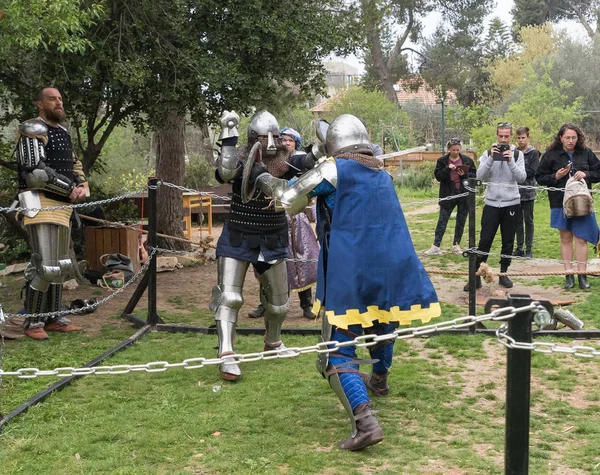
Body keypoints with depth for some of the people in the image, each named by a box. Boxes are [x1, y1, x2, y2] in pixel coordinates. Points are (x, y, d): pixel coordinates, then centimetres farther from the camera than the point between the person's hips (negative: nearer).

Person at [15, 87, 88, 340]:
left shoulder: (63, 132, 17)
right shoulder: (33, 129, -10)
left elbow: (75, 165, 20)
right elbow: (37, 172, -19)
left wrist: (83, 187, -1)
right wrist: (70, 188, -14)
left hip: (62, 205, 9)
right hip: (41, 204, -9)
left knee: (60, 264, 12)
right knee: (45, 265, -13)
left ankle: (53, 318, 20)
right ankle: (33, 322, -3)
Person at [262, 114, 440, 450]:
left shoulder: (334, 169, -4)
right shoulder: (383, 174, 16)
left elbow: (289, 202, 1)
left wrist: (307, 185, 22)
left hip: (350, 278, -6)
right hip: (394, 268, 6)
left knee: (337, 355, -4)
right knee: (382, 326, 33)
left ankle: (365, 421, -20)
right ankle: (380, 380, 56)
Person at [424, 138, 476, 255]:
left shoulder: (467, 160, 2)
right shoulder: (442, 161, 0)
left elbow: (474, 175, 3)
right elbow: (438, 176, -7)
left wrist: (465, 175, -15)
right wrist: (448, 169, -21)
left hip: (464, 195, 2)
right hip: (448, 195, -1)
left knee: (461, 221, 8)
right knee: (442, 220, -1)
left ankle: (456, 245, 18)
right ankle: (436, 246, 0)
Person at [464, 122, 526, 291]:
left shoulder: (518, 154, 1)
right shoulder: (488, 153, 3)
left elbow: (521, 178, -10)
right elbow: (480, 175, -8)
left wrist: (510, 161, -22)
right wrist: (491, 158, -19)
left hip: (511, 203, 0)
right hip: (492, 203, 0)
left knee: (508, 242, 8)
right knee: (484, 240, -3)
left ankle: (503, 274, 19)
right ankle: (476, 276, 0)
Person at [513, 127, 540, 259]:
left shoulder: (533, 153, -3)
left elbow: (533, 171, -12)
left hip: (528, 193, -4)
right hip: (515, 192, 4)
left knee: (528, 221, 4)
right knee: (518, 221, 10)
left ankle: (529, 249, 9)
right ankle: (519, 248, 17)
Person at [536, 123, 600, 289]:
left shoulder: (586, 153, 2)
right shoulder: (551, 155, -1)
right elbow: (539, 177, 3)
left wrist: (586, 175, -11)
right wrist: (555, 177, -14)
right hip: (561, 203, 0)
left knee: (581, 238, 0)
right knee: (566, 238, 8)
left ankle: (582, 275, 7)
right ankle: (569, 275, 14)